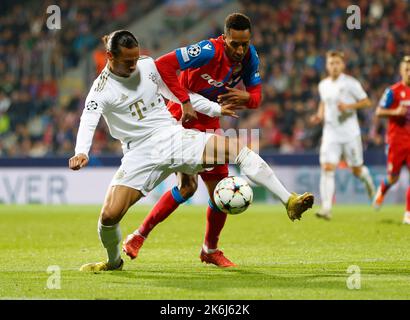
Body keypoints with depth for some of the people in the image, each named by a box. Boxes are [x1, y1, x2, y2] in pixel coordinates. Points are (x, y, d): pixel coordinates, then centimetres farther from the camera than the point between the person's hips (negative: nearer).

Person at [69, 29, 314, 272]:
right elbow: (88, 123, -26)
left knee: (238, 148, -17)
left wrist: (216, 109, 14)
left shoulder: (147, 65, 3)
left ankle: (290, 201, -18)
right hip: (141, 154, -3)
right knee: (109, 215, -16)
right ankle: (114, 261, 17)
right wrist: (81, 153, -46)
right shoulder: (102, 89, -10)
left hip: (173, 136, 3)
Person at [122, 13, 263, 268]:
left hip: (210, 123, 7)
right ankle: (139, 237, -7)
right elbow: (163, 65, -30)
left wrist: (246, 97, -22)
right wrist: (185, 100, -32)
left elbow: (256, 97, 2)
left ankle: (211, 249, 23)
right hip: (182, 120, -7)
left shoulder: (250, 58, -4)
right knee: (188, 186, -20)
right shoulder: (209, 51, -26)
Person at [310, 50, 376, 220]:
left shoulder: (350, 83, -7)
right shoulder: (323, 85, 7)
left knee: (356, 170, 7)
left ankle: (367, 178, 45)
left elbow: (366, 102, -5)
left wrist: (349, 106, -19)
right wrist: (319, 116, 6)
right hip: (331, 133, 3)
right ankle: (326, 208, -17)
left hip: (350, 133, -3)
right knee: (327, 168, -13)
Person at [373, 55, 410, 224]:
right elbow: (379, 112, -5)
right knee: (393, 177, 6)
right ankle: (381, 191, 42)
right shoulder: (393, 91, -6)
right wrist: (395, 112, -20)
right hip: (396, 139, -3)